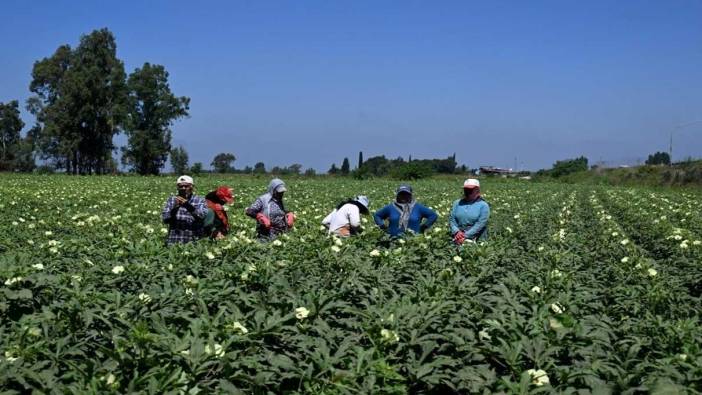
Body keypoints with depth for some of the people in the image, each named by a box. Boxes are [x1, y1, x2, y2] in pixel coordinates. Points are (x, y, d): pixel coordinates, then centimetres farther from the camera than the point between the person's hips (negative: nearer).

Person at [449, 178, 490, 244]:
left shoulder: (483, 205, 4)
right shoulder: (457, 203, 17)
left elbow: (480, 224, -6)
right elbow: (451, 219, 9)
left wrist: (465, 236, -15)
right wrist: (457, 231, -10)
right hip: (458, 239, 3)